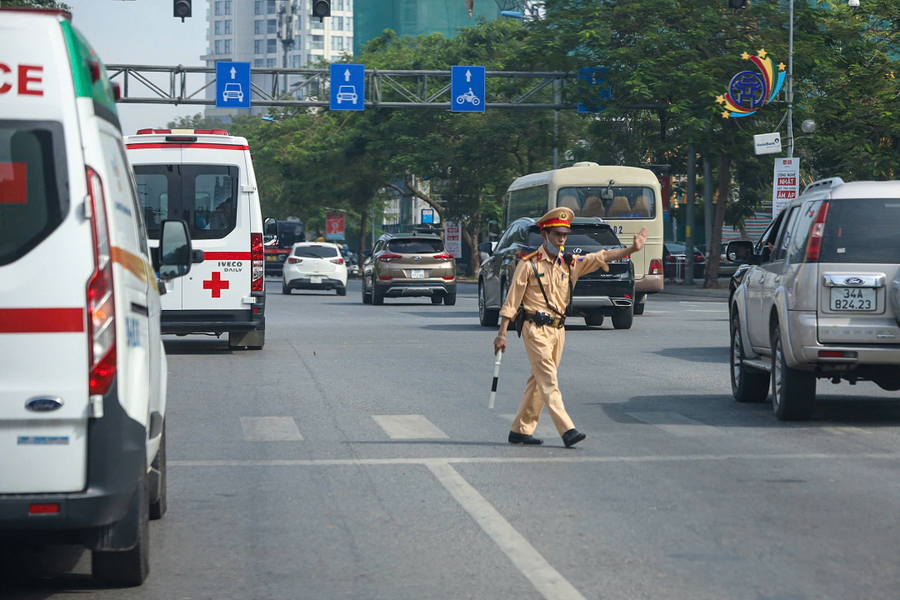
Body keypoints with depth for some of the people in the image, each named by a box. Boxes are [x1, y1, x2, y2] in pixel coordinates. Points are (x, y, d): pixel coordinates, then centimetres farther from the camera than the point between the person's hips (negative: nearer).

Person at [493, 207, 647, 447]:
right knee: (549, 381, -12)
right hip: (536, 330, -6)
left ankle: (520, 430, 18)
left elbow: (601, 257, 0)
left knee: (539, 382, 10)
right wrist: (501, 333, -6)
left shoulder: (571, 263, 10)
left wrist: (632, 249, -14)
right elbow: (512, 301, -4)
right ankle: (567, 430, -20)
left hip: (558, 329, 6)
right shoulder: (529, 264, -5)